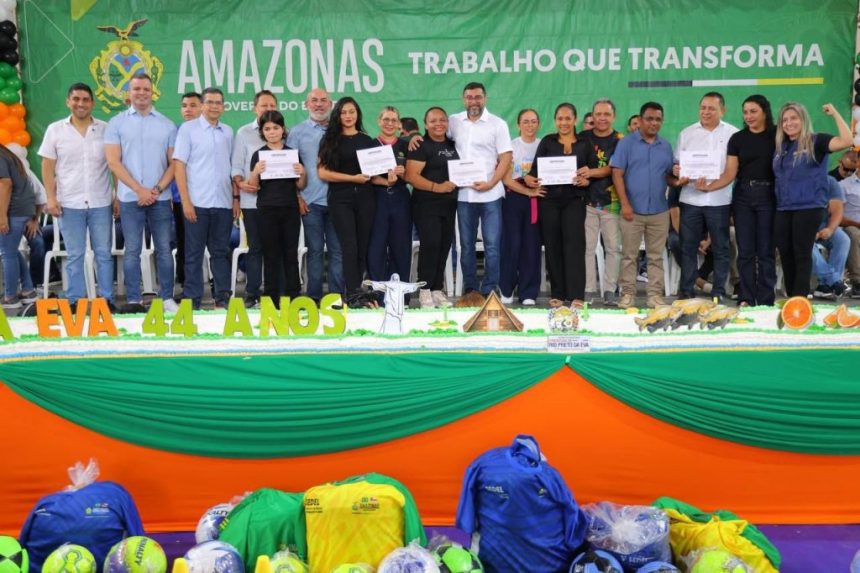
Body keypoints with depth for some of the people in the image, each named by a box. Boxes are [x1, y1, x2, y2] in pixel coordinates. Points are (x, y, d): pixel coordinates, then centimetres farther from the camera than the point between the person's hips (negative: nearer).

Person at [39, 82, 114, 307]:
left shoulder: (106, 129, 3)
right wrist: (51, 198, -3)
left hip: (101, 203, 0)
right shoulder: (55, 130, 3)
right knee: (74, 255, 6)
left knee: (104, 254, 6)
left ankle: (107, 300, 13)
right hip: (69, 204, 0)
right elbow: (47, 167, 5)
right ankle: (74, 302, 13)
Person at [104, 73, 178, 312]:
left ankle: (167, 298, 11)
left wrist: (157, 189, -8)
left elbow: (174, 163, 6)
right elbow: (113, 162, -2)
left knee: (164, 249, 4)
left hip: (160, 198, 1)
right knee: (132, 250, 2)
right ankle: (133, 299, 8)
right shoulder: (117, 123, 5)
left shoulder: (167, 125, 8)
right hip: (130, 198, -1)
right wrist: (139, 190, -10)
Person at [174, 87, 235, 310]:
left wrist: (236, 198, 7)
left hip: (223, 203, 4)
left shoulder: (228, 132, 11)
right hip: (197, 203, -3)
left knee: (221, 252, 9)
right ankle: (192, 299, 9)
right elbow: (179, 166, -4)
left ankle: (222, 297, 16)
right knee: (194, 253, 3)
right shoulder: (188, 129, 0)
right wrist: (186, 201, -10)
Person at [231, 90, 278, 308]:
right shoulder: (244, 133, 8)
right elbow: (236, 165, 4)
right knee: (255, 247, 4)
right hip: (252, 199, -1)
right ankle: (252, 293, 11)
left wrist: (294, 189, -6)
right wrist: (240, 183, -14)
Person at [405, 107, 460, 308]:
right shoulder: (421, 146, -6)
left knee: (444, 246, 7)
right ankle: (424, 291, -5)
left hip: (449, 204, 7)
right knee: (430, 244, -13)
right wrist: (437, 187, -22)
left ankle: (437, 290, 15)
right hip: (426, 204, -6)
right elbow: (411, 176, -15)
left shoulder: (452, 144, 13)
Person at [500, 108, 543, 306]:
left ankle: (528, 292, 8)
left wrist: (537, 182, -12)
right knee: (512, 243, -5)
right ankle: (507, 289, 8)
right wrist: (528, 191, -14)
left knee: (531, 245, 0)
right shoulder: (511, 146, 3)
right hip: (514, 198, -1)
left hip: (537, 200, 1)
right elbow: (506, 178, -4)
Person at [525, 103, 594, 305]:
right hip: (549, 199, 1)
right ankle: (557, 293, 10)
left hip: (574, 200, -1)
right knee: (553, 246, 3)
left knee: (574, 244, -8)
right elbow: (535, 168, 2)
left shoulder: (585, 144, 7)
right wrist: (530, 178, -19)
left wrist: (587, 181, -16)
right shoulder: (547, 142, 8)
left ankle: (576, 294, -8)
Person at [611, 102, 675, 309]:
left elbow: (670, 176, 15)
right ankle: (628, 293, 10)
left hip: (659, 211, 3)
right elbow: (617, 174, -6)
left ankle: (655, 294, 12)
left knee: (656, 256, 7)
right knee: (629, 255, 3)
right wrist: (624, 203, -13)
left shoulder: (666, 146, 11)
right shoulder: (626, 143, -1)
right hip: (632, 209, -3)